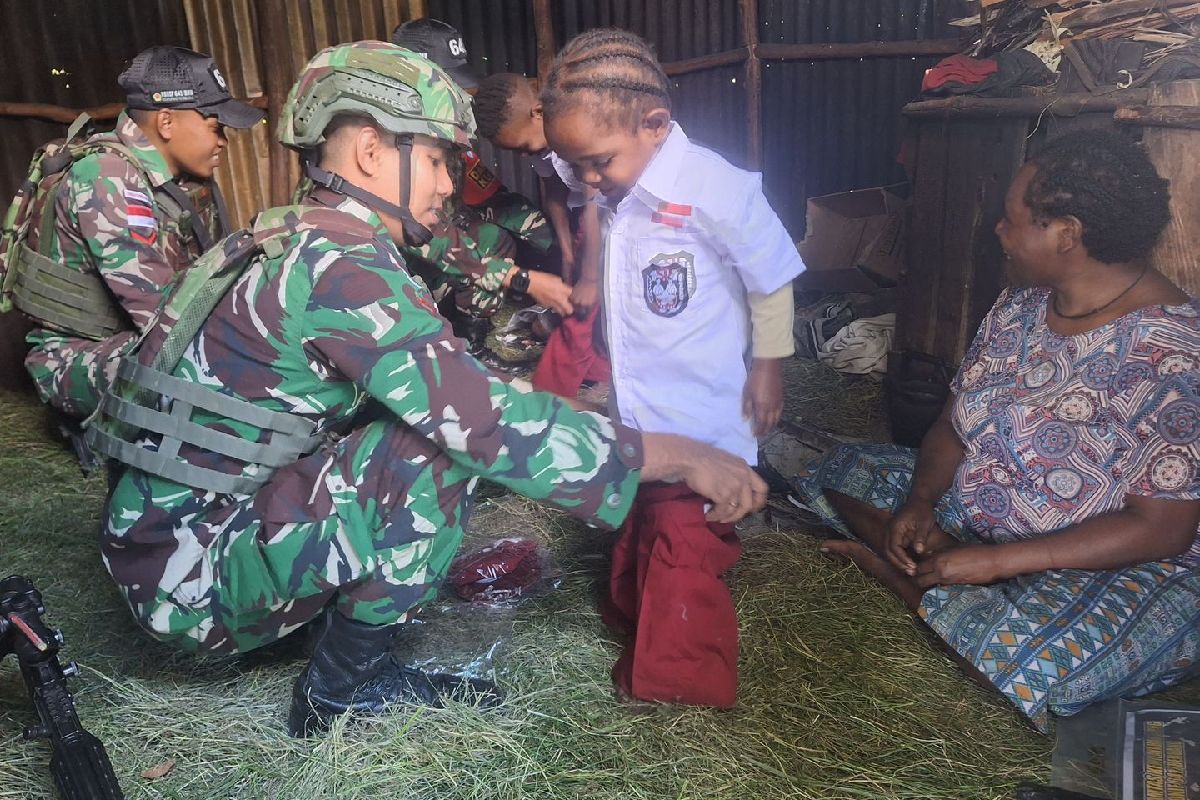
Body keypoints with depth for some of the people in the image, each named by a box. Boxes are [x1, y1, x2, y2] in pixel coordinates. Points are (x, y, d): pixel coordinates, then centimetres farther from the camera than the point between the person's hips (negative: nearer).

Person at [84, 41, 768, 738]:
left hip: (188, 527, 9)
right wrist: (680, 457, -20)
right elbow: (489, 423, -28)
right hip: (188, 570, -9)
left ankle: (361, 659, 9)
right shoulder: (337, 266, -22)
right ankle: (341, 692, -3)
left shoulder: (305, 244, 8)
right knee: (443, 445, -21)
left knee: (433, 418, 8)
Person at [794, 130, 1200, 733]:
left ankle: (896, 573, -11)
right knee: (844, 471, 4)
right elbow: (954, 423, 6)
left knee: (1018, 658, -38)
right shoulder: (1020, 306, 1)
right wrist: (919, 501, -13)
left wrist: (993, 561, -28)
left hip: (1123, 569, -7)